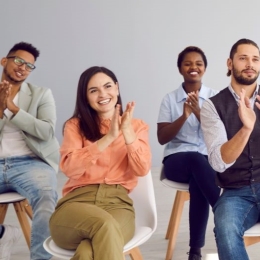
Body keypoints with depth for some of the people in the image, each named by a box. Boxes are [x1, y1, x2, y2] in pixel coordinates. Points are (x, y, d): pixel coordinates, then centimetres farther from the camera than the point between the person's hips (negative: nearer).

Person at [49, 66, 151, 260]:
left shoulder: (137, 126, 16)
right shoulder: (75, 125, 12)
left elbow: (142, 169, 2)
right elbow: (69, 167, -6)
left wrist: (127, 132, -10)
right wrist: (108, 137, -12)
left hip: (118, 202, 0)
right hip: (77, 201, 0)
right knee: (104, 224, -37)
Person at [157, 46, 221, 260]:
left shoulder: (214, 97, 6)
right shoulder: (170, 99, 6)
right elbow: (162, 138, -1)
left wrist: (198, 113, -18)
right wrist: (184, 116, -16)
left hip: (208, 159, 1)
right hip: (177, 160, 0)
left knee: (198, 184, -36)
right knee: (196, 160, -38)